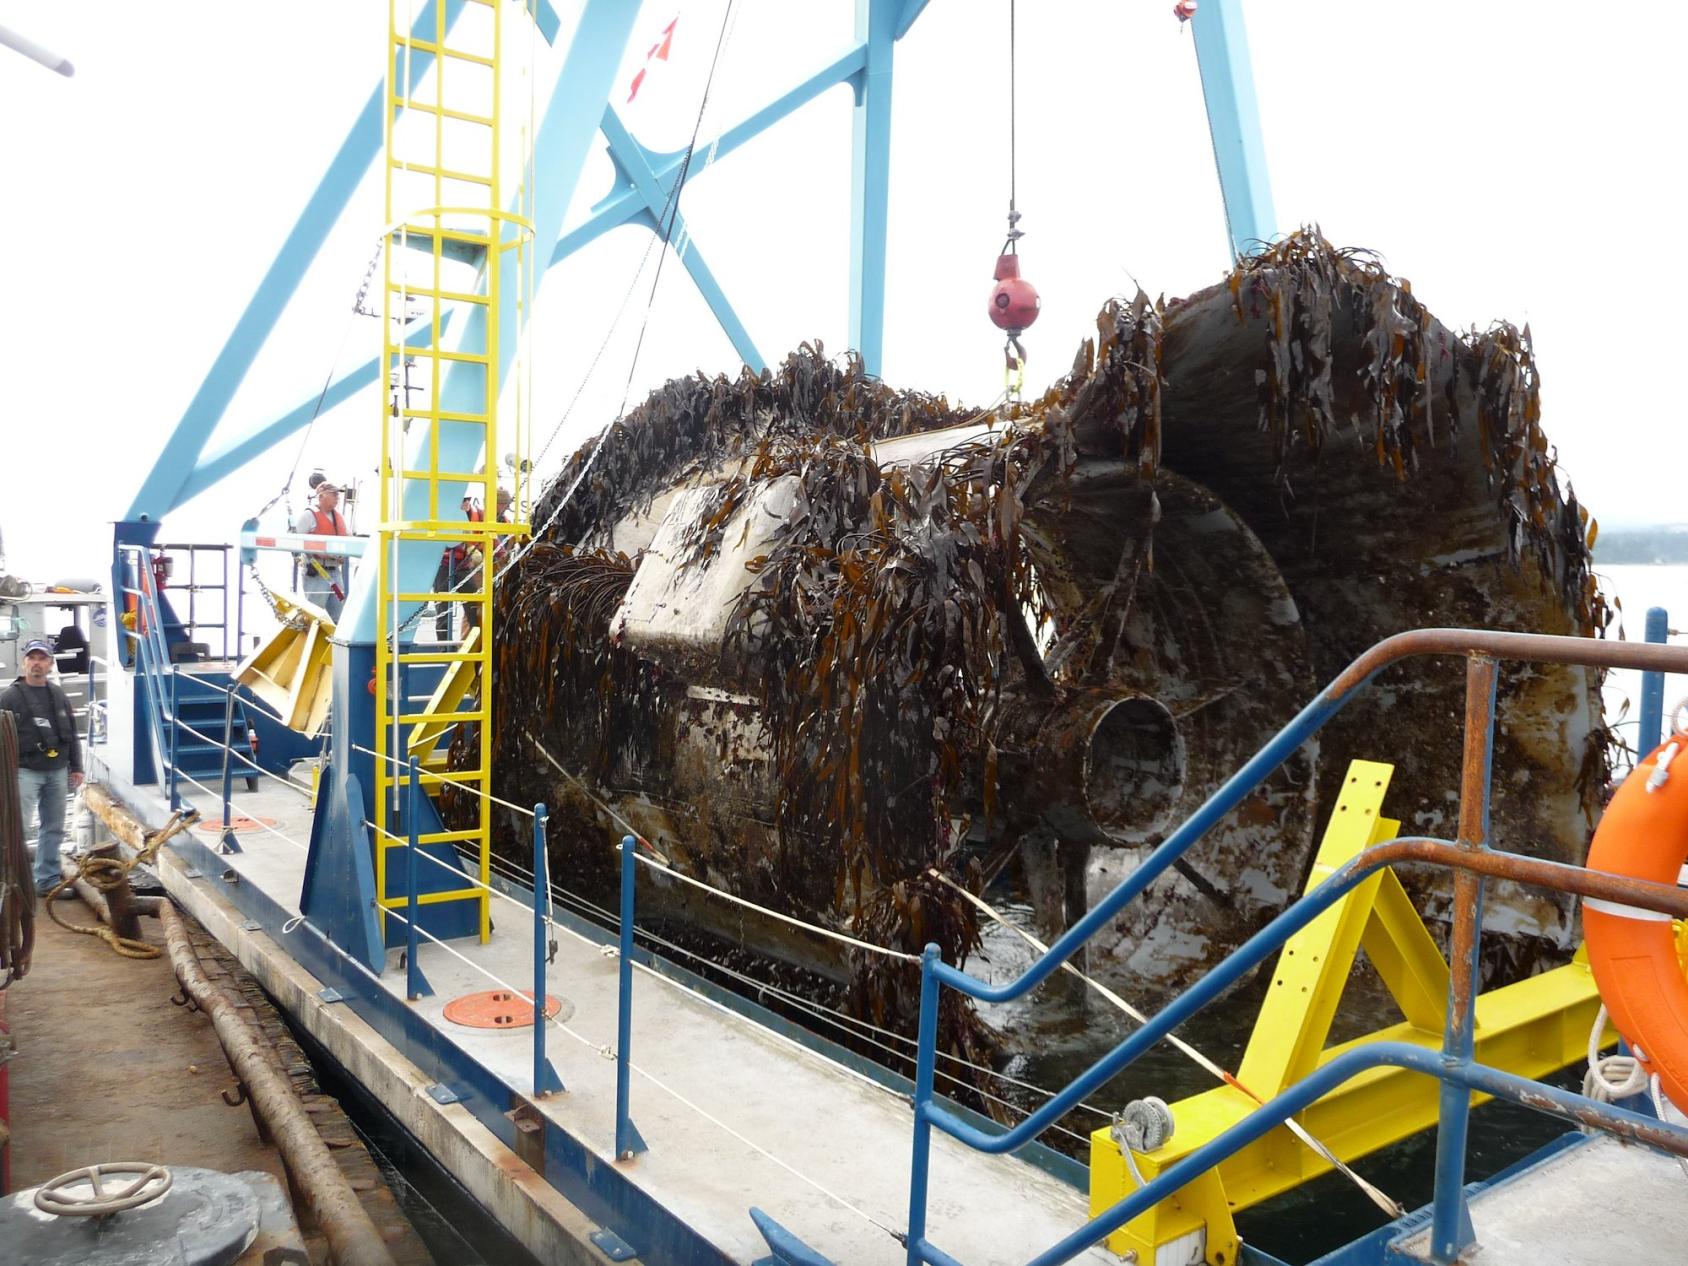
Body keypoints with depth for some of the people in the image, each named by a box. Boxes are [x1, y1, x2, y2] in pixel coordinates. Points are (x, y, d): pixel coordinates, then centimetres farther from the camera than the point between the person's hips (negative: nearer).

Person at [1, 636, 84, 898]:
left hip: (57, 771, 5)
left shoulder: (59, 695, 12)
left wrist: (76, 767, 14)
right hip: (25, 771, -5)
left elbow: (71, 735, 18)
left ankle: (48, 880, 17)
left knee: (54, 829, 9)